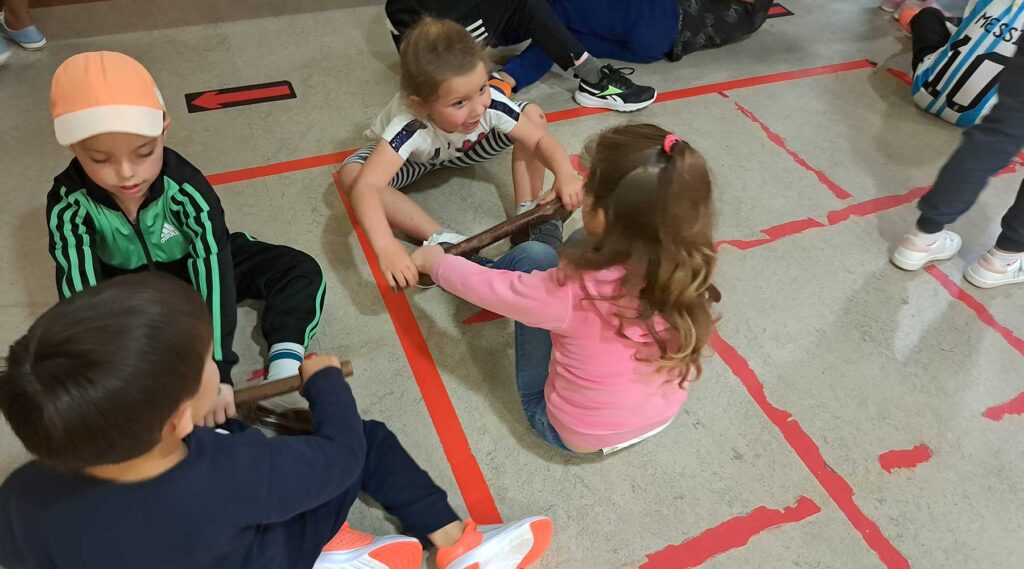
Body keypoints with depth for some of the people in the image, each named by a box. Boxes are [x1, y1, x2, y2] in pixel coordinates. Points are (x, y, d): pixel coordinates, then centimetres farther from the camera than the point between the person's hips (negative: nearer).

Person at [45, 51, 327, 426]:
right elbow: (80, 290, -32)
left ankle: (282, 381, -30)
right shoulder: (69, 204, -28)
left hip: (193, 268, -1)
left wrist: (217, 368, -48)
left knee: (300, 271, -18)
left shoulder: (184, 186, -35)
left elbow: (212, 266, -41)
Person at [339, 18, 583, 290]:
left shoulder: (491, 103, -36)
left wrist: (565, 174, -46)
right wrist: (386, 246, -69)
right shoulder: (409, 129, -45)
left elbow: (540, 138, -25)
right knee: (351, 175, -33)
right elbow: (365, 187, -54)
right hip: (411, 157, -2)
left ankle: (526, 213, -13)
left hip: (464, 148, 3)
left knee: (533, 115, -17)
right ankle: (442, 240, -26)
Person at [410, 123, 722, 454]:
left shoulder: (574, 294, -36)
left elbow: (484, 286, -17)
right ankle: (550, 243, 37)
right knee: (583, 246, 5)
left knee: (533, 255, -2)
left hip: (574, 434, -4)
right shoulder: (686, 271, -22)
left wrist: (434, 260, 2)